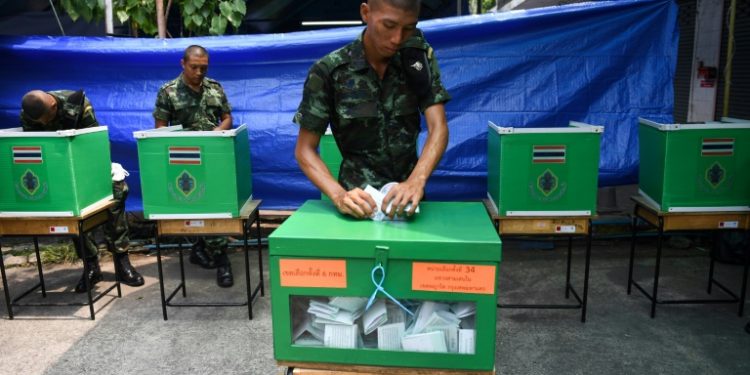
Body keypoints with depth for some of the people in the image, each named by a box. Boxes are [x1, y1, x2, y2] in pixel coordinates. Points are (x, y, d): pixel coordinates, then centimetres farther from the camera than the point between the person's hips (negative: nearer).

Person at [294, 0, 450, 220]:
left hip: (408, 195, 3)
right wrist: (339, 195, -24)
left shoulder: (421, 58, -2)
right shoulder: (328, 72, -9)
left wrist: (416, 181, -28)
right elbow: (305, 150, -6)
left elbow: (438, 128, -10)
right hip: (361, 199, -2)